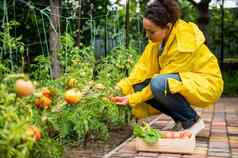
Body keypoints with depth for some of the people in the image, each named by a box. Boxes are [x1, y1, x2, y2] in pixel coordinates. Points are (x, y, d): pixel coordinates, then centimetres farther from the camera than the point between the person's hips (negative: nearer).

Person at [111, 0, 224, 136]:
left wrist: (132, 99, -22)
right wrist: (122, 88, -18)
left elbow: (160, 82, -24)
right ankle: (180, 120, 5)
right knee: (139, 86, -8)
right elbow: (144, 67, -7)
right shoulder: (159, 37, -8)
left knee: (159, 84, -34)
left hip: (206, 84, -8)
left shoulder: (184, 44, -29)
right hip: (181, 80, 8)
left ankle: (192, 121, -9)